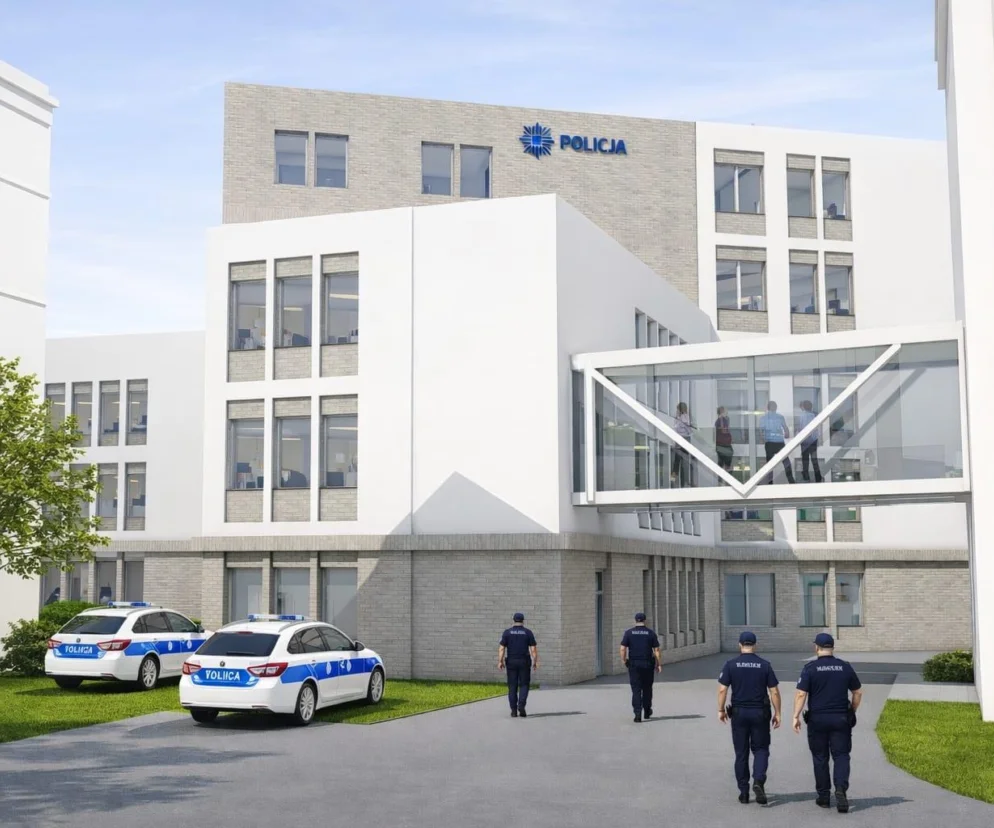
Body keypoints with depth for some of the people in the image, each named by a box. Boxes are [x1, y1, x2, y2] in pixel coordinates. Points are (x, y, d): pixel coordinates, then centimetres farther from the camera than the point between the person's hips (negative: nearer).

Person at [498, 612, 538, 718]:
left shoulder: (507, 632, 1)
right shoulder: (528, 632, -1)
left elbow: (501, 648, -5)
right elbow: (533, 649, -4)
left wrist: (500, 662, -3)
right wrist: (535, 662, 2)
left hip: (511, 662, 1)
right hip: (524, 662, -1)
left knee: (512, 686, 6)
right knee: (524, 685, 7)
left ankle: (514, 710, 5)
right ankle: (521, 706, -12)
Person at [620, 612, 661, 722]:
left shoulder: (628, 633, -1)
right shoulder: (651, 633, 0)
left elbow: (623, 649, -6)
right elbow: (656, 650, -2)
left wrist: (624, 661, 6)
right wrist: (659, 664, 2)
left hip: (633, 665, -1)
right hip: (647, 664, 1)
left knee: (636, 689, 1)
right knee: (647, 688, 16)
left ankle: (638, 713, -10)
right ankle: (647, 711, 26)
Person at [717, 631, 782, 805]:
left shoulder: (731, 664, -4)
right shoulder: (765, 665, -2)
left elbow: (722, 689, -7)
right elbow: (774, 691, -3)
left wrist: (721, 710, 4)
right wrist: (777, 713, 5)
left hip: (739, 713, 0)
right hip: (760, 713, 0)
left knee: (741, 753, 9)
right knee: (761, 749, 11)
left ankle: (743, 792, 12)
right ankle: (759, 781, -12)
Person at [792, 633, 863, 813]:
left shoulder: (810, 668, -7)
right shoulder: (845, 667, 2)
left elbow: (801, 694, -13)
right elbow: (858, 693, 8)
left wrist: (796, 716, -10)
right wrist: (852, 712, 21)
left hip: (817, 719, -1)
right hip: (841, 719, 1)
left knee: (820, 758, 10)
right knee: (841, 755, 4)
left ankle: (823, 796, 16)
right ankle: (841, 789, -18)